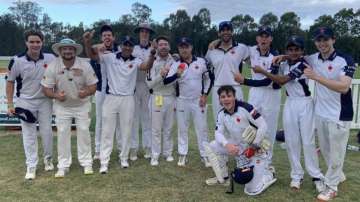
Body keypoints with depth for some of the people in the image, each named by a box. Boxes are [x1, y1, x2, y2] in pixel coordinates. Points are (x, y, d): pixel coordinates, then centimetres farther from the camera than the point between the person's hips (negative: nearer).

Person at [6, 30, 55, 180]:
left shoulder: (51, 59, -8)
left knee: (47, 132, 9)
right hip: (26, 102, -1)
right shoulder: (17, 61, -10)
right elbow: (10, 82, -1)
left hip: (45, 101, 1)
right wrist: (10, 104, -4)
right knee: (29, 135, 3)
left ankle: (48, 159, 30)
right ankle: (31, 166, 13)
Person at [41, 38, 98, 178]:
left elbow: (93, 86, -12)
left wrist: (86, 92, -36)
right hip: (62, 106, 1)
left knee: (84, 132, 5)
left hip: (82, 105, 0)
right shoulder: (52, 66, -15)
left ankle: (86, 163, 18)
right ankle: (63, 166, 16)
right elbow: (46, 88, -11)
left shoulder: (85, 65, -16)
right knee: (62, 134, 4)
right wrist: (56, 95, -33)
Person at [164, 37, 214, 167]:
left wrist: (205, 95, -2)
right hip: (182, 101, 0)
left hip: (199, 100, 0)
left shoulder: (201, 62, -2)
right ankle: (182, 155, 20)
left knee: (202, 128, 5)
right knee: (182, 128, 8)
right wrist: (177, 75, -36)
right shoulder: (176, 65, -5)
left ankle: (204, 155, 16)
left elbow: (209, 78, 7)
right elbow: (166, 81, -16)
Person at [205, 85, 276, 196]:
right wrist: (227, 145, -28)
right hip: (238, 148, 7)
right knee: (210, 147, -4)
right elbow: (218, 133, -7)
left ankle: (269, 174, 20)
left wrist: (253, 147, -22)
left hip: (256, 150, -6)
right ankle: (223, 178, 11)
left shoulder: (245, 108, -24)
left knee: (252, 190, -12)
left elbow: (263, 126, -24)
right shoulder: (221, 114, -3)